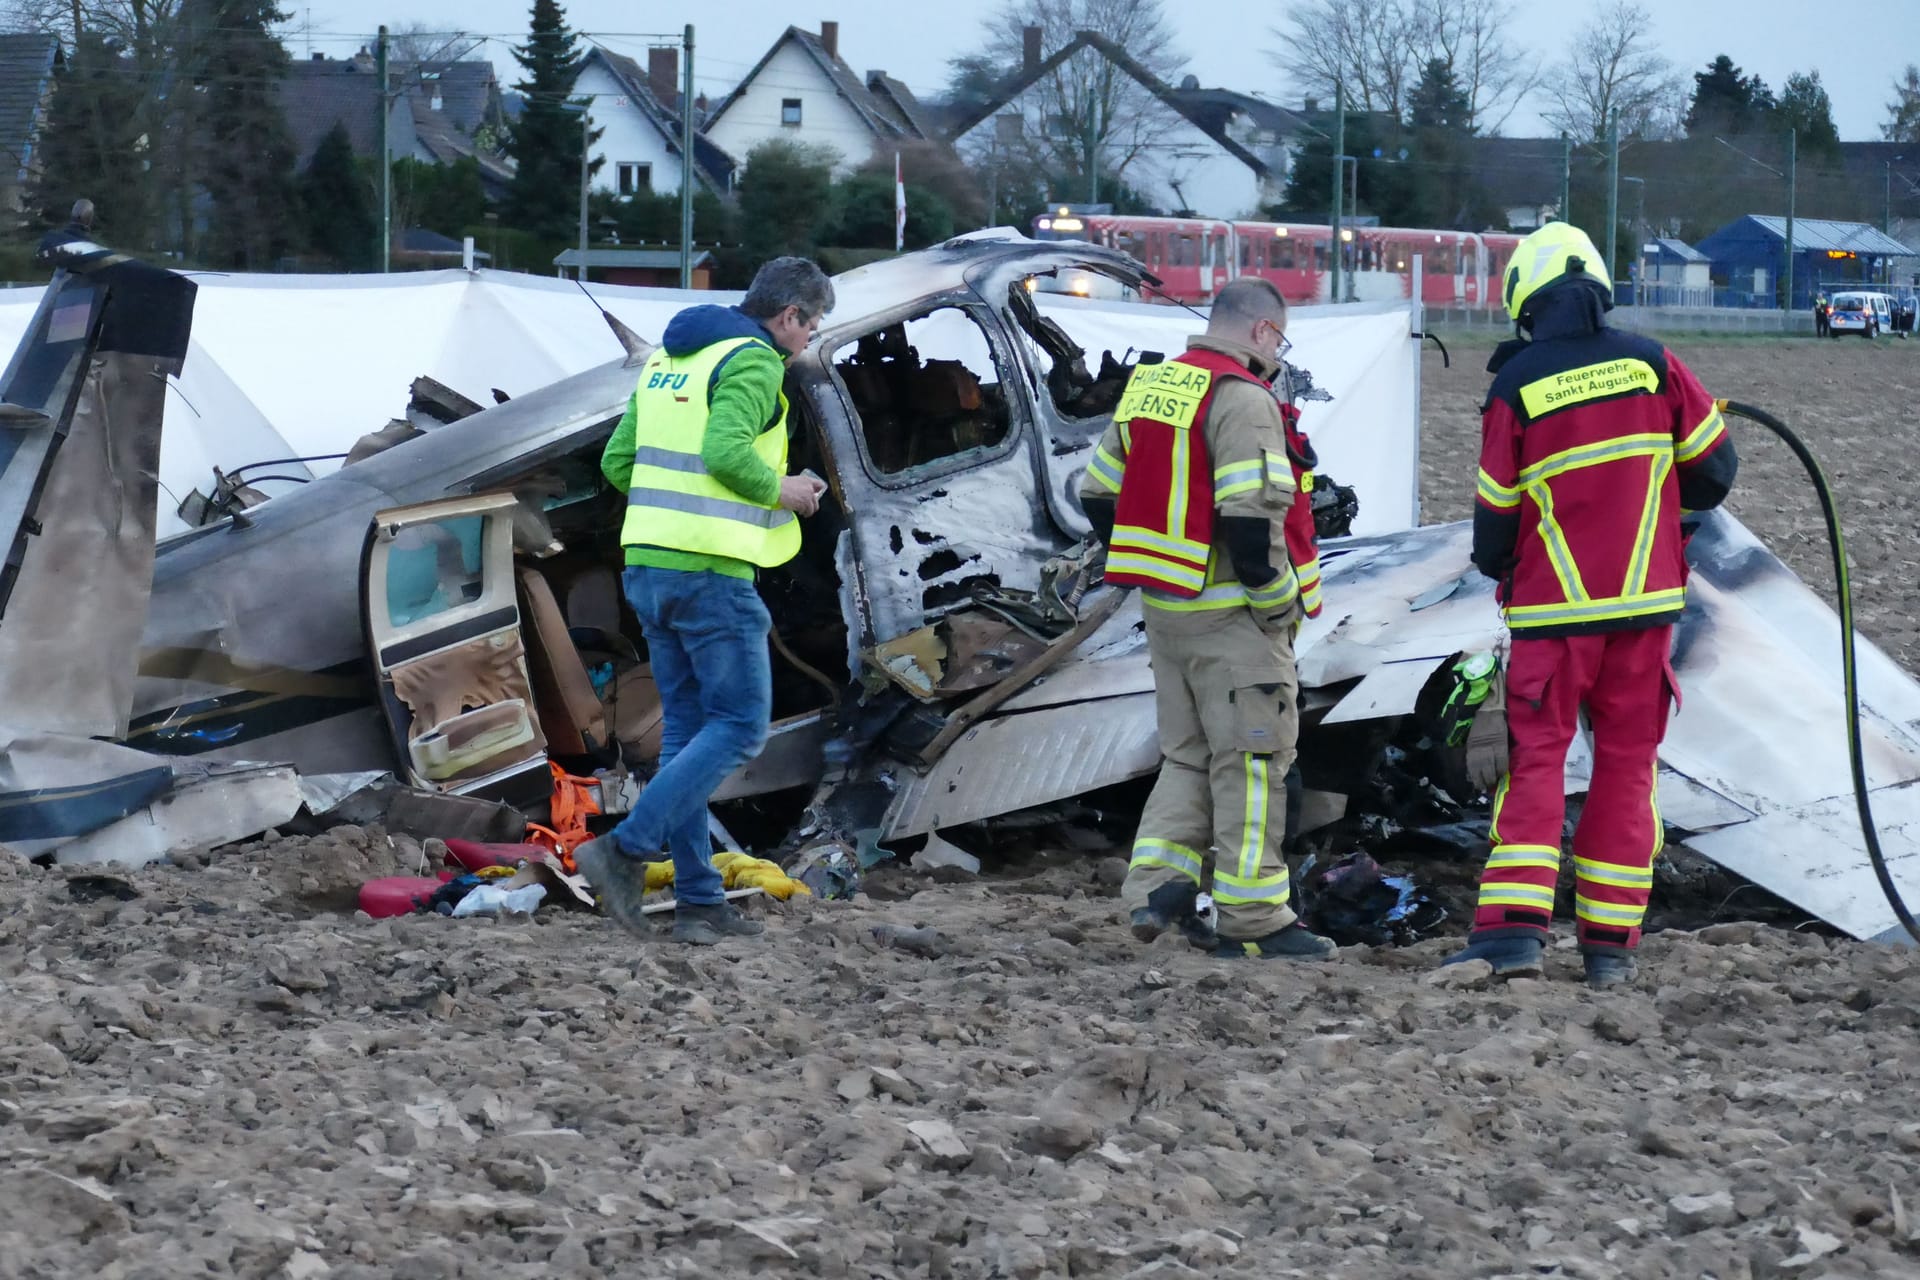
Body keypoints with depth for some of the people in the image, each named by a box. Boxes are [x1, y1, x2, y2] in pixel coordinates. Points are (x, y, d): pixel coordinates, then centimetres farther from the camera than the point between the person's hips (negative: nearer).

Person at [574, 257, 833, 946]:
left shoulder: (668, 359, 17)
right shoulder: (755, 361, -9)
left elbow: (617, 462, 16)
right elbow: (726, 450, -24)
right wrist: (780, 491, -7)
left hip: (648, 566, 9)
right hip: (711, 572, -9)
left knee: (687, 728, 11)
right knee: (739, 726, -2)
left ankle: (699, 901, 10)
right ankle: (625, 849, -12)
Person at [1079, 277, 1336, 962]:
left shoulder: (1147, 388, 12)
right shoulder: (1242, 400, -16)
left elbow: (1100, 495, 16)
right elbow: (1250, 517, -25)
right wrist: (1280, 601, -14)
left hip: (1165, 608, 8)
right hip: (1231, 616, -8)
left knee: (1187, 754, 18)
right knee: (1251, 759, -1)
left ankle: (1157, 885, 8)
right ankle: (1252, 917, 2)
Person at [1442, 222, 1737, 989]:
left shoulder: (1515, 389, -7)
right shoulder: (1651, 365, -1)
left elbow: (1496, 517, -1)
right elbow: (1714, 468, 7)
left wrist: (1495, 566, 21)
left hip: (1553, 609, -2)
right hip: (1645, 601, 2)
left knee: (1534, 760, 2)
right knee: (1627, 763, 9)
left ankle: (1514, 925, -13)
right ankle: (1610, 942, 8)